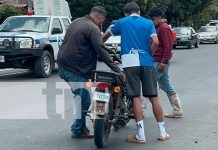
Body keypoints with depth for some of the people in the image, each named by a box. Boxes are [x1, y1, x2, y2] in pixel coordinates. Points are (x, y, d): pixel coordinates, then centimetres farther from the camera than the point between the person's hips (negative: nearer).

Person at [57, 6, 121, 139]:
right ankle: (78, 130, 6)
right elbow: (101, 51, -20)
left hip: (64, 65, 10)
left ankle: (81, 125, 25)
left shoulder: (76, 22, 15)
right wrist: (117, 70, -21)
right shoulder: (93, 28, -13)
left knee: (81, 98, 17)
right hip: (76, 69, -10)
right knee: (84, 99, -2)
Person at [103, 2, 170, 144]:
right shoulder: (148, 23, 11)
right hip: (147, 63, 1)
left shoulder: (121, 22, 13)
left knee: (136, 98, -2)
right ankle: (163, 132, 10)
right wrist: (149, 55, 13)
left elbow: (106, 35, 29)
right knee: (154, 97, 5)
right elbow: (155, 42, -4)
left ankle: (141, 135, -2)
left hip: (130, 63, -1)